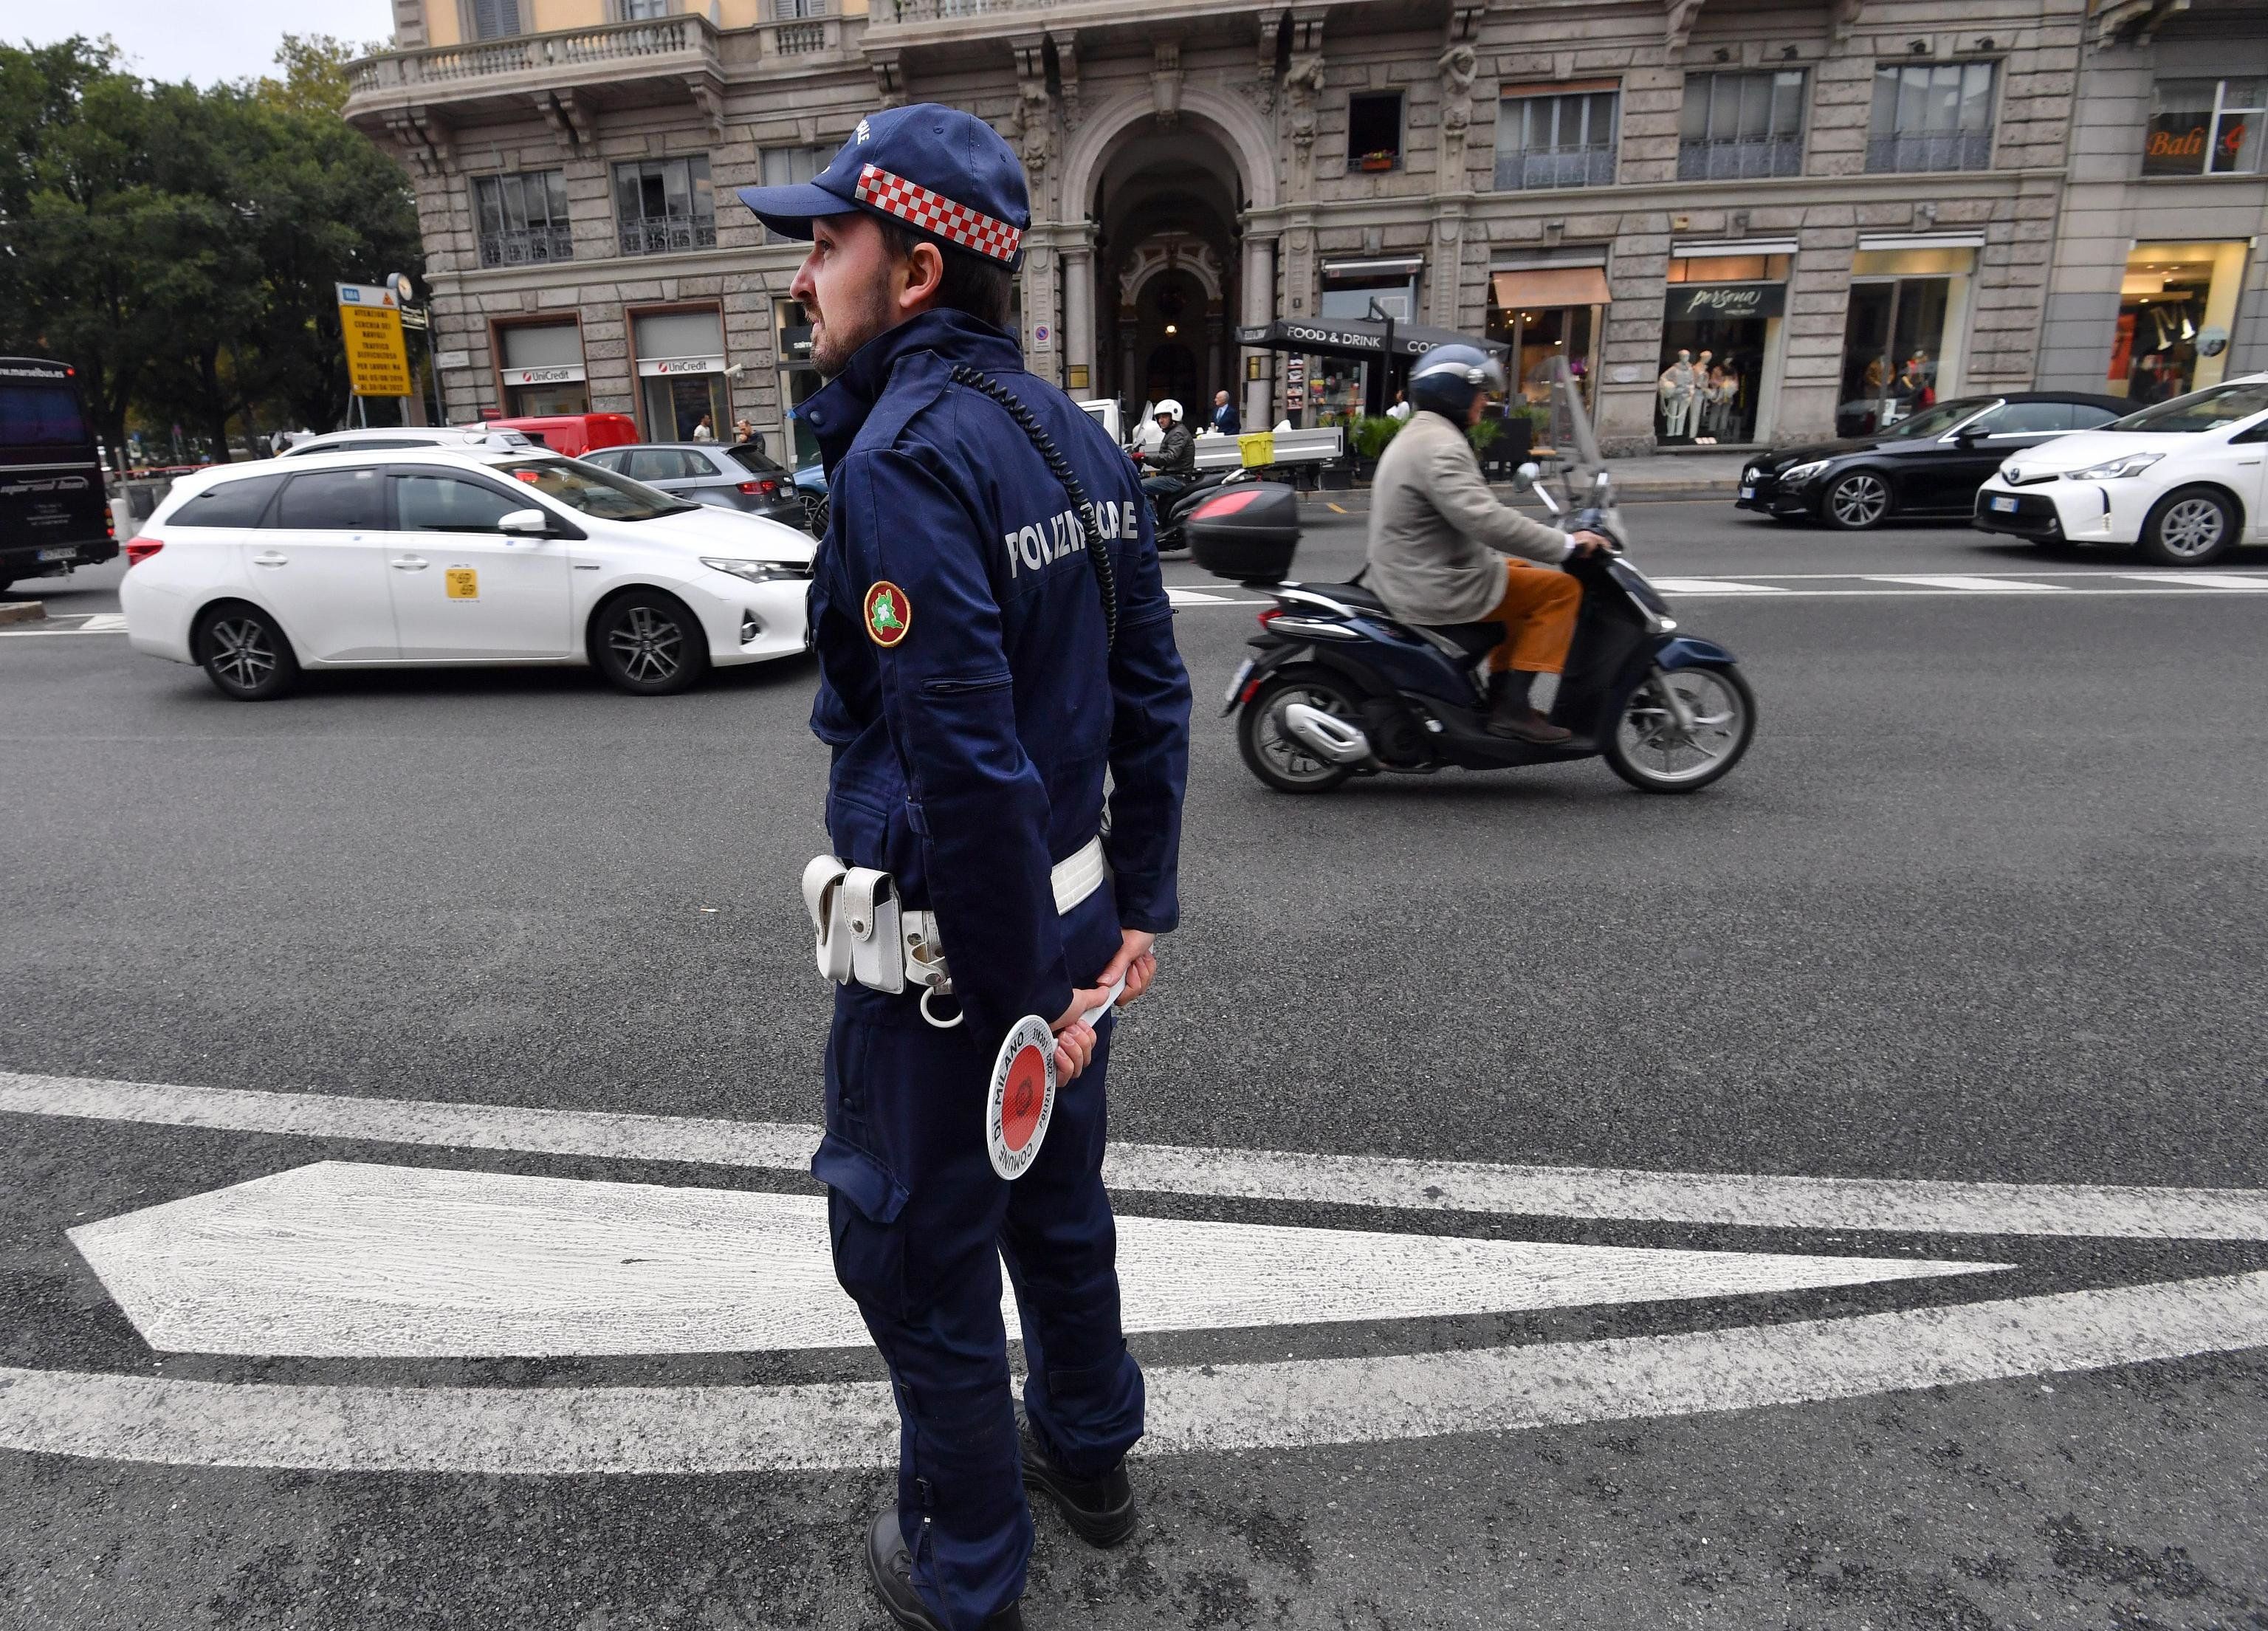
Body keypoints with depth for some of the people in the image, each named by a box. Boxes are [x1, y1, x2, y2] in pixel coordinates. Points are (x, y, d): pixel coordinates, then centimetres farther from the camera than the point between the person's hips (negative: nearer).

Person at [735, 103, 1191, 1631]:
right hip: (1076, 907, 8)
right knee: (1058, 1204, 27)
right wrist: (1139, 909, 10)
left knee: (923, 1262, 14)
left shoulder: (904, 456, -22)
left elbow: (967, 765, -27)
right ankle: (1089, 1451, 51)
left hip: (950, 937, -8)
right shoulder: (1076, 432, 5)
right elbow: (1153, 695, 6)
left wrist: (1018, 993, -17)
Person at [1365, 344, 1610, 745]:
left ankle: (1499, 692, 23)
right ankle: (1512, 709, -7)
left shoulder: (1417, 435, 16)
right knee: (1560, 589, -6)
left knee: (1524, 575, 26)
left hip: (1408, 578, 11)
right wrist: (1565, 544, -23)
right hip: (1436, 591, -11)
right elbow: (1484, 519, -30)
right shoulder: (1441, 446, -19)